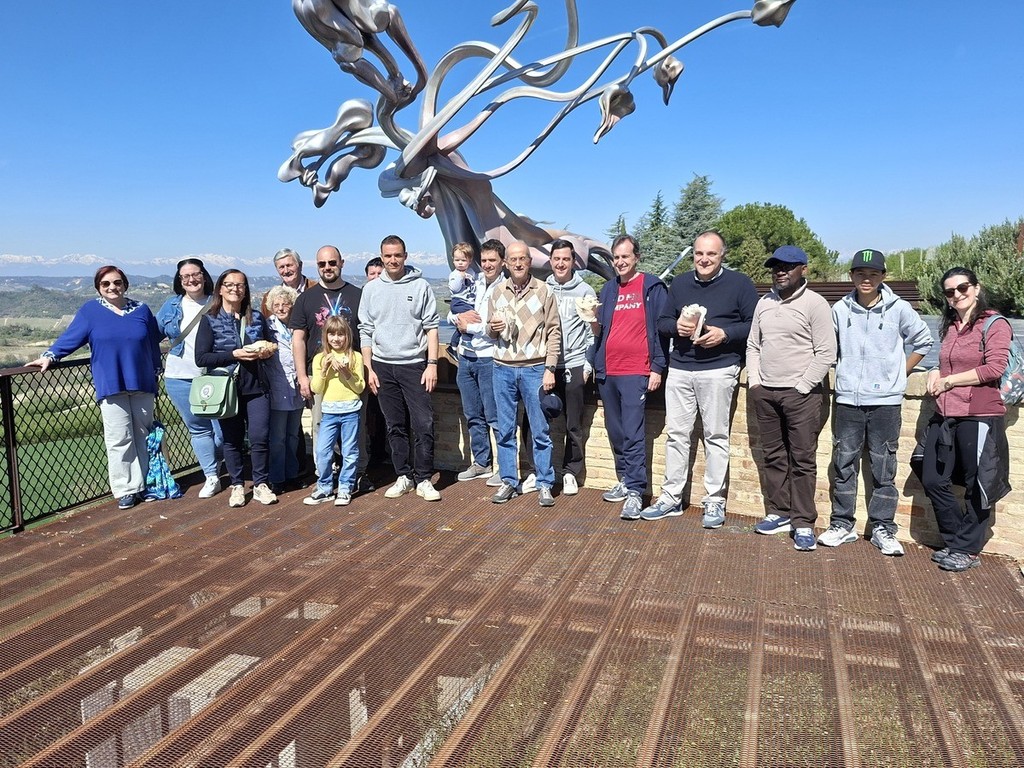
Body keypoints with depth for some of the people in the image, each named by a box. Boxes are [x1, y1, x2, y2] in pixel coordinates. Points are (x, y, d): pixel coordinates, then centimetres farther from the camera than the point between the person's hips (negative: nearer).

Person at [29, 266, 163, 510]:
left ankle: (143, 483, 19)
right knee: (119, 440, -4)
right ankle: (125, 489, 4)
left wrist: (156, 373, 12)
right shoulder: (89, 311, 2)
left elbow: (154, 344, 12)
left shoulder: (141, 310, 8)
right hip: (111, 387, -2)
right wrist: (49, 356, -15)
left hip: (142, 385, 3)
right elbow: (70, 337, -2)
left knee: (143, 436, 9)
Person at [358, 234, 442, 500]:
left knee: (424, 424, -5)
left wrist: (432, 364, -8)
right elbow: (366, 331, 8)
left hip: (414, 365, -2)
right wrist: (368, 368, 2)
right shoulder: (371, 289, 7)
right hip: (382, 367, 3)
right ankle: (404, 476, 19)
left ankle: (424, 479, 5)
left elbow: (432, 328, -1)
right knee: (395, 426, 9)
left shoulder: (421, 286, 0)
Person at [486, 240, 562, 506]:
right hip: (503, 369, 3)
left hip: (534, 369, -3)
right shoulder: (497, 293, 9)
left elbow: (554, 332, -2)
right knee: (505, 430, 9)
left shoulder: (543, 291, -1)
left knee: (540, 431, 2)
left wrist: (549, 369, -8)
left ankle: (545, 484, 13)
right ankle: (509, 481, 20)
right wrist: (493, 328, -8)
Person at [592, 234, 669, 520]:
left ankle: (635, 492, -7)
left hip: (636, 372, -6)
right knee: (615, 432, 12)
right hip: (607, 371, 6)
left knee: (633, 434, -10)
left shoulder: (652, 287, -1)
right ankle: (624, 481, 24)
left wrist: (657, 368, -10)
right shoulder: (609, 289, 15)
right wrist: (593, 320, -5)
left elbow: (661, 328, -4)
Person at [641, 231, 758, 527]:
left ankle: (715, 501, 12)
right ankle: (671, 497, 16)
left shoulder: (740, 283, 0)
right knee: (676, 433, 7)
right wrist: (676, 325, -6)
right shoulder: (679, 283, 13)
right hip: (679, 369, 4)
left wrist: (725, 333, -17)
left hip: (718, 371, -4)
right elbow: (661, 322, 16)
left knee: (716, 435, 2)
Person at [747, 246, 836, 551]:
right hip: (765, 392, 6)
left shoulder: (815, 304, -6)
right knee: (773, 457, 11)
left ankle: (803, 523, 6)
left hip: (801, 394, -6)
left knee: (802, 460, -1)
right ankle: (779, 513, 23)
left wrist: (802, 388, -12)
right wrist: (754, 380, 6)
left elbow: (826, 353, -9)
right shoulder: (764, 303, 12)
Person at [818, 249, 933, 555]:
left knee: (884, 467, 4)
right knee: (843, 464, 7)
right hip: (847, 400, 2)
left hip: (885, 401, -1)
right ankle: (842, 524, 18)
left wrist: (900, 374, 6)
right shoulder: (840, 309, 1)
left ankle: (883, 529, 15)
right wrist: (843, 374, 6)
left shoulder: (899, 309, -2)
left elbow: (922, 341, 10)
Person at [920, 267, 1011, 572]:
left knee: (976, 487, 5)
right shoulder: (950, 328, 15)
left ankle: (968, 550, 17)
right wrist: (936, 373, 5)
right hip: (945, 417, 7)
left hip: (979, 417, -7)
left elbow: (994, 368, -16)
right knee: (933, 481, 8)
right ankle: (955, 541, 25)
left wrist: (948, 381, -10)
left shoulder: (995, 325, -6)